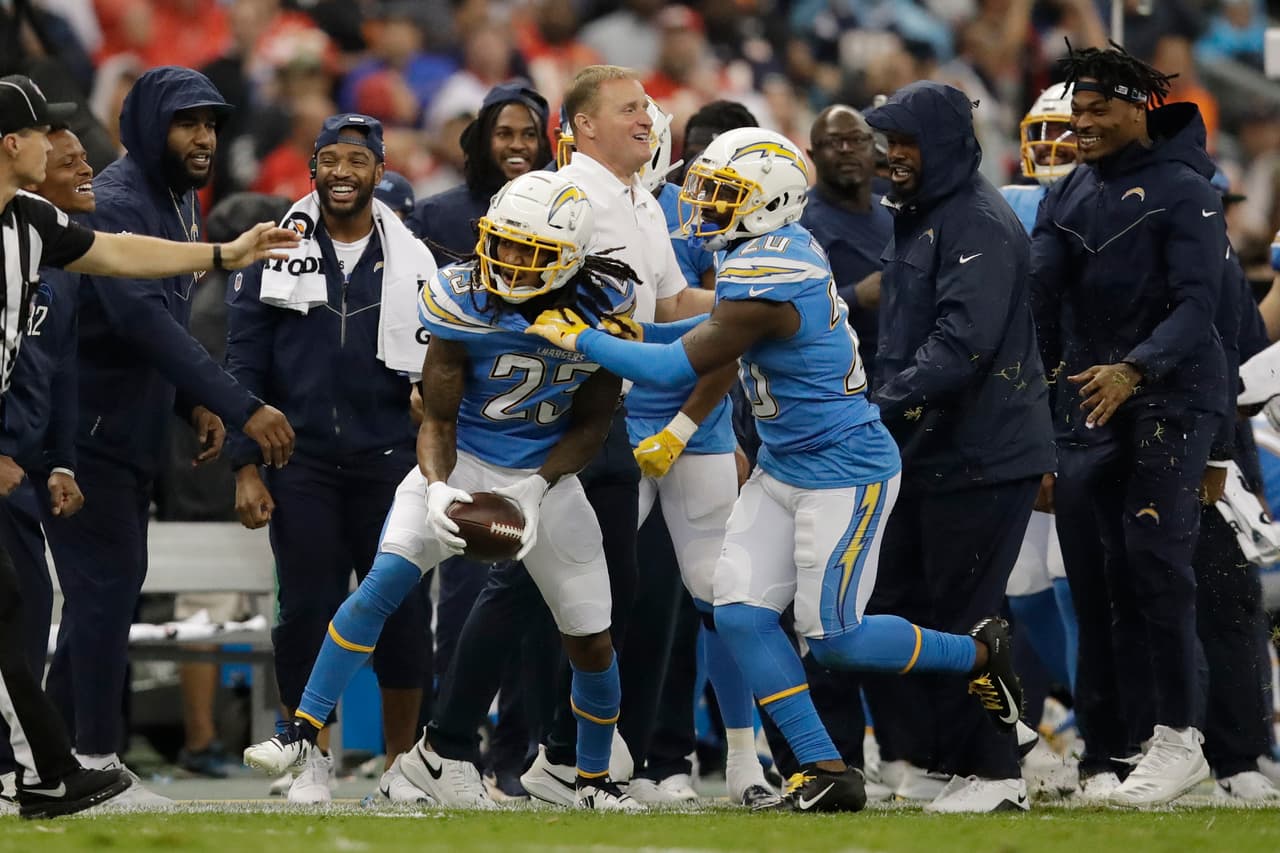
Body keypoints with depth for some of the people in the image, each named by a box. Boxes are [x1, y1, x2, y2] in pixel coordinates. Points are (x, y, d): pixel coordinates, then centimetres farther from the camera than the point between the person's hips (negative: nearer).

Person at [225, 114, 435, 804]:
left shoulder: (410, 260, 6)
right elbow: (244, 366, 3)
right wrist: (246, 467, -3)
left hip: (388, 461, 1)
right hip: (300, 462, 0)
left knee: (401, 609, -1)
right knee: (306, 610, -1)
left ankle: (401, 760, 10)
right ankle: (314, 757, 10)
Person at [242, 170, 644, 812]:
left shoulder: (602, 307, -13)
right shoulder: (465, 302, -18)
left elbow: (591, 424, -3)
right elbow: (437, 420, -11)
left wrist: (535, 492, -17)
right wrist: (438, 488, -31)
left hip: (546, 475, 2)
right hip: (464, 462, -2)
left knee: (591, 643, 4)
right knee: (384, 582, -23)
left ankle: (595, 780, 29)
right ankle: (302, 730, -20)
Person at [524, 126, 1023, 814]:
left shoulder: (765, 277, -26)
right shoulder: (784, 249, 3)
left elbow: (677, 369, -23)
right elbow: (722, 329, 19)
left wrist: (582, 340, -13)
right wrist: (632, 331, 8)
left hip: (843, 471, -10)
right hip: (783, 468, 10)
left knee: (835, 638, -4)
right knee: (741, 615, -1)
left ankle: (978, 653, 19)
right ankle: (826, 770, 3)